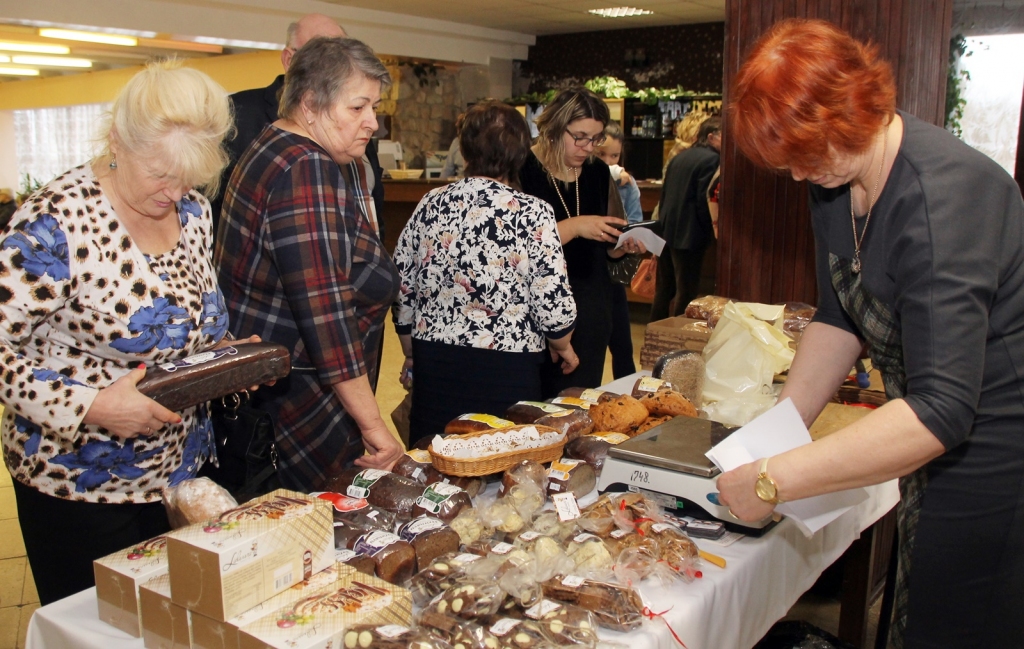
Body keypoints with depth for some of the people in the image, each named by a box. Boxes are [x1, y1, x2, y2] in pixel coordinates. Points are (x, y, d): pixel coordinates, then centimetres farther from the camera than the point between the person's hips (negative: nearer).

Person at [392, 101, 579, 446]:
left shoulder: (431, 204, 0)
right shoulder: (533, 213, -11)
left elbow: (401, 290, 5)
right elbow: (554, 304, -13)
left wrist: (413, 352, 19)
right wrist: (562, 347, 8)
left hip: (434, 363, 4)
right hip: (506, 370, -3)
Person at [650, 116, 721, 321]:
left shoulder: (680, 156, 14)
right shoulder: (711, 159, -11)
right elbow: (704, 199, -16)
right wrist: (710, 231, -5)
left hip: (666, 232, 8)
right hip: (689, 235, -8)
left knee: (664, 288, 15)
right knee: (686, 291, 0)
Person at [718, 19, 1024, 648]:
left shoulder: (943, 198, -29)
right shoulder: (837, 178, -1)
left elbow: (941, 409, -34)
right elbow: (839, 319, 8)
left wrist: (775, 479, -33)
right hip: (939, 448, 8)